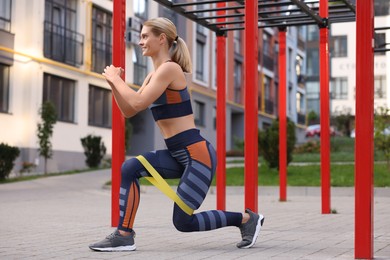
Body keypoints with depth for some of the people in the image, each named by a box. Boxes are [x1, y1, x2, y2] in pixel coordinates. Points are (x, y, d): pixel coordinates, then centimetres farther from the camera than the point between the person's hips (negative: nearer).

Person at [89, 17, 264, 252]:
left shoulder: (169, 68, -14)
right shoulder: (154, 74, 15)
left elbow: (138, 104, -22)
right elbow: (129, 111, 15)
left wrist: (115, 78, -8)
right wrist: (114, 82, 4)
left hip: (198, 153, -9)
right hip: (178, 154, 9)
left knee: (183, 222, -5)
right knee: (130, 168, -8)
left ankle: (246, 218, 12)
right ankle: (124, 235, -4)